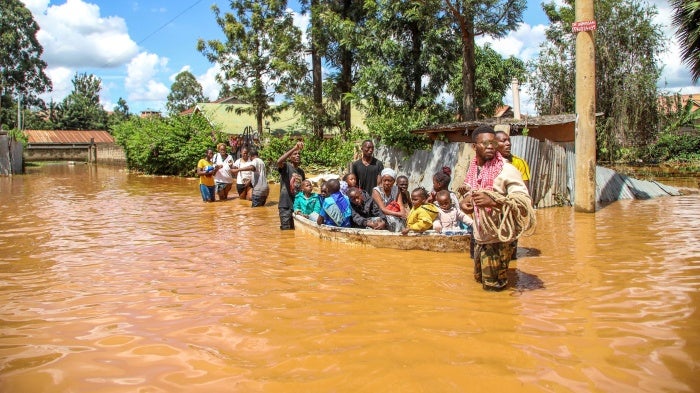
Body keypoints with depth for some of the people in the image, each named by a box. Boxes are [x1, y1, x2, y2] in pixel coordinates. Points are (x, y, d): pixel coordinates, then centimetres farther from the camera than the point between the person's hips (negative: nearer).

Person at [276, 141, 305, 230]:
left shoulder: (301, 171, 12)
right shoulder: (286, 167, -7)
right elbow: (279, 161, -31)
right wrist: (294, 148, -39)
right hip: (286, 205, -6)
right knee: (286, 230, -3)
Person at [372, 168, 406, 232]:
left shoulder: (396, 189, 4)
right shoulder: (376, 190, -11)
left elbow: (401, 206, -7)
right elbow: (383, 210, -20)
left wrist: (403, 214, -30)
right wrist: (399, 214, -32)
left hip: (395, 217, 4)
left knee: (402, 219, -26)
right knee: (392, 219, -32)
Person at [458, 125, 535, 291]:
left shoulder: (506, 170, -17)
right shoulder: (474, 168, 4)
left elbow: (524, 200, -25)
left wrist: (493, 201, -37)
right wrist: (465, 200, -2)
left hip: (498, 238, -7)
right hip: (480, 237, 7)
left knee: (493, 286, 5)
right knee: (479, 277, 22)